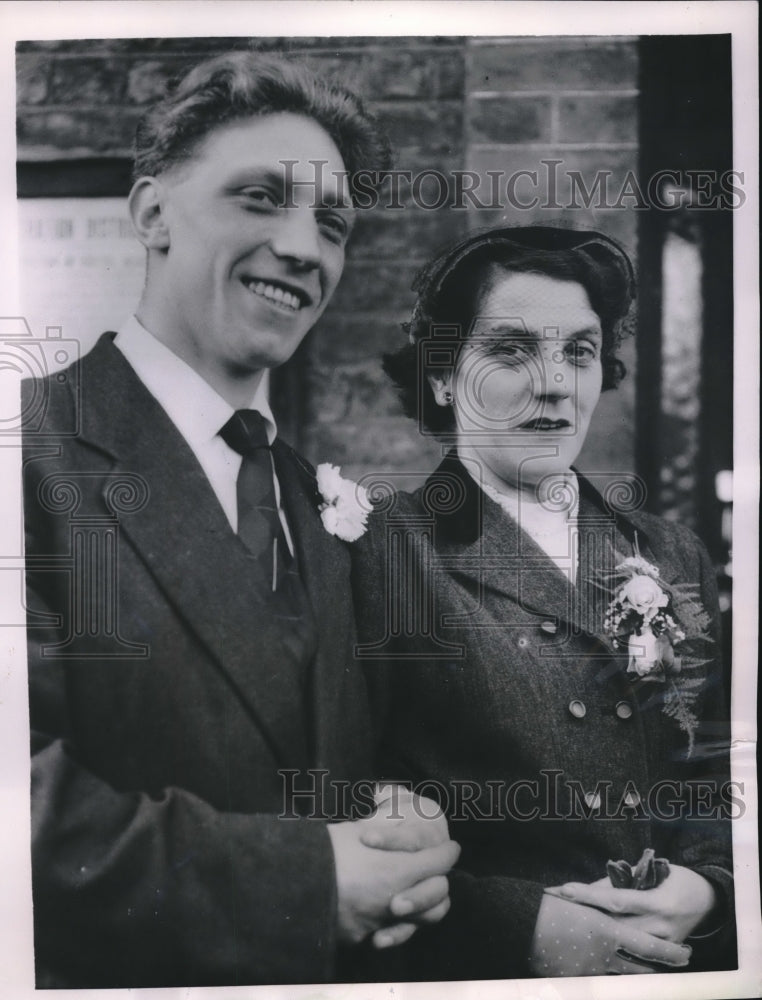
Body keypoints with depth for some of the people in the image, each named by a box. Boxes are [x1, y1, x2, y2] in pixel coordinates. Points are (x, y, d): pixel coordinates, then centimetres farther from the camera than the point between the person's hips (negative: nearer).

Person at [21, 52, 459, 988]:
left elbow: (335, 767, 10)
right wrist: (308, 879, -24)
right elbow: (29, 793, -26)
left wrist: (392, 855, -10)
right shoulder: (37, 453, -18)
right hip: (97, 976, -6)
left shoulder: (315, 501, 4)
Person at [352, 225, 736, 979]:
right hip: (475, 965, -4)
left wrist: (704, 887, -10)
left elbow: (719, 767, 7)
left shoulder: (674, 556, 4)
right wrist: (518, 924, -21)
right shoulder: (380, 549, -11)